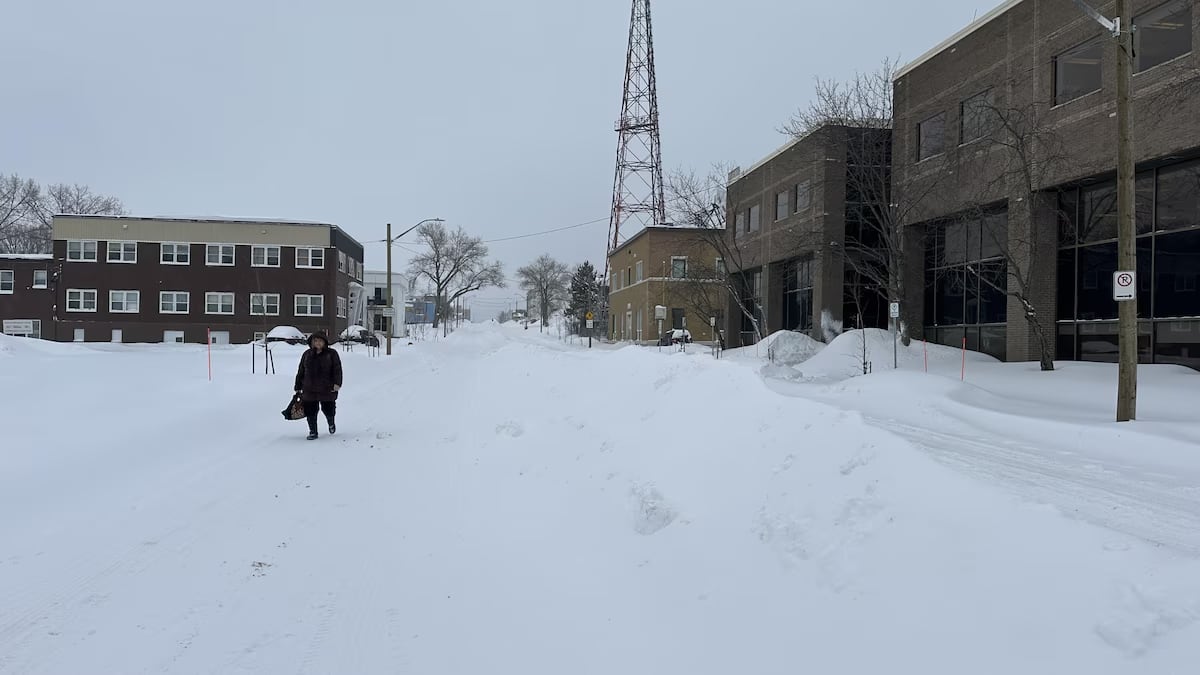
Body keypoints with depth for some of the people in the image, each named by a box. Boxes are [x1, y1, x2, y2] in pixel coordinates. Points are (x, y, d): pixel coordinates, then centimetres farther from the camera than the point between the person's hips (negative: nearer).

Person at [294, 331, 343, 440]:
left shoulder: (331, 353, 0)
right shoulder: (307, 354, 10)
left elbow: (337, 369, -6)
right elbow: (301, 372, 14)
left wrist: (337, 383, -19)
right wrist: (298, 388, 12)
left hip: (327, 390, -3)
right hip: (309, 390, 3)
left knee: (328, 410, 5)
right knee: (310, 412, 2)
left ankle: (331, 423, 37)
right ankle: (312, 432, 16)